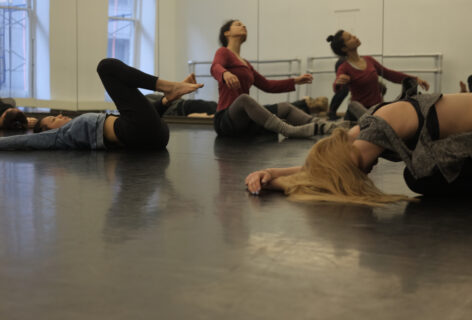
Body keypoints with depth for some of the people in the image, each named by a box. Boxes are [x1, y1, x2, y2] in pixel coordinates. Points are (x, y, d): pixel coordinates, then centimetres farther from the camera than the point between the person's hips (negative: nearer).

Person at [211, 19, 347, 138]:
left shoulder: (245, 64, 25)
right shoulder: (223, 52, 1)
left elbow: (266, 85, 30)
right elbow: (215, 68, -22)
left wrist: (295, 81, 28)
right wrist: (225, 74, -47)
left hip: (245, 120, 8)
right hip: (225, 119, -8)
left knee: (284, 108, 0)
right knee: (244, 98, -36)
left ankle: (330, 128, -15)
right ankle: (289, 131, -48)